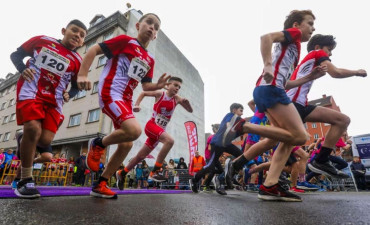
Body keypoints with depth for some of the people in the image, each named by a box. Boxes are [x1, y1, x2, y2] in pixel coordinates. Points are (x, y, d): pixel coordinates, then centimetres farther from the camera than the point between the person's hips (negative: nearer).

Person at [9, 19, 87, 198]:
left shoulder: (77, 61, 8)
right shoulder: (42, 40, 9)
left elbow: (76, 86, 16)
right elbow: (15, 55, 15)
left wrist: (68, 95, -4)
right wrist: (22, 70, -5)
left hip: (53, 100, 2)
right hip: (30, 92, -1)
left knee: (45, 140, -13)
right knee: (33, 128, -23)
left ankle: (25, 140, 25)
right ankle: (25, 180, -7)